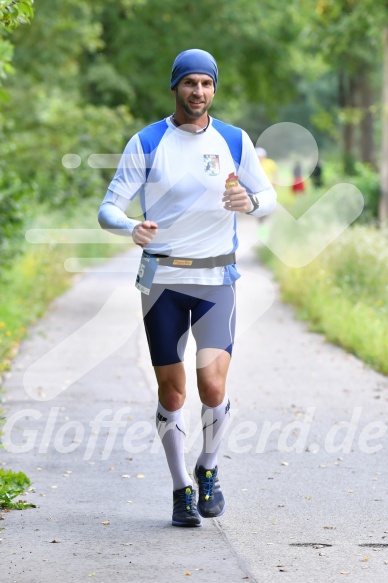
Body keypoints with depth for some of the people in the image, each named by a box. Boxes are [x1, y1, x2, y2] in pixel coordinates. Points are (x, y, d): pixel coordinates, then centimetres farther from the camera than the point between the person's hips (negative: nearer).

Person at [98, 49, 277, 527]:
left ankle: (208, 470, 14)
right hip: (161, 279, 0)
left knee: (212, 386, -14)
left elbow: (269, 197, 11)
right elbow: (109, 208, -3)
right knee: (171, 392, 4)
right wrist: (131, 227, -26)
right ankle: (182, 490, 20)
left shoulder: (234, 141, 3)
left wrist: (250, 202, -13)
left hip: (216, 278, 0)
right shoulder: (146, 143, -1)